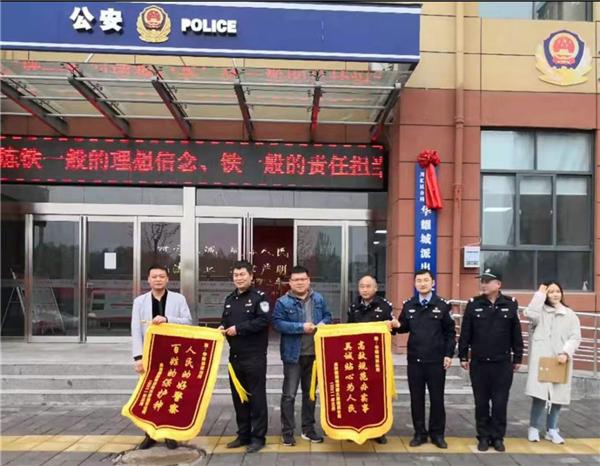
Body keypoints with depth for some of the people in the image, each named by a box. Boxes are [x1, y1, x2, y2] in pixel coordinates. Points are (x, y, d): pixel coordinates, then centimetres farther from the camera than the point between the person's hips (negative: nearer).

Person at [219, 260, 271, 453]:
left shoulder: (259, 297, -7)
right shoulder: (229, 299, 15)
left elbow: (264, 320, -19)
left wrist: (239, 328, -19)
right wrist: (222, 328, 1)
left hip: (255, 356, -7)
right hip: (235, 356, 7)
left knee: (256, 397, -1)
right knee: (238, 397, 13)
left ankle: (258, 437, 8)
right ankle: (243, 434, 25)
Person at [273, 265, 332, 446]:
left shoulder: (318, 299, 6)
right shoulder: (283, 302, -8)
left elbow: (327, 316, 13)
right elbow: (278, 323, -16)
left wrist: (322, 324, -10)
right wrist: (301, 327, -23)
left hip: (314, 354, 5)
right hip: (293, 354, -4)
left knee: (310, 392, 15)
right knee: (289, 394, 1)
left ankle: (308, 429, 28)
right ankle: (287, 432, 12)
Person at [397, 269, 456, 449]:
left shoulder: (442, 305, -2)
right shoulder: (408, 305, 5)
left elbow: (450, 332, 1)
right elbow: (404, 328, 12)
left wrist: (449, 354, -5)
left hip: (436, 360, -2)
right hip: (414, 360, 2)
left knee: (437, 398, 7)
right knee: (416, 398, 8)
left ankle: (437, 434, 20)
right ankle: (419, 433, 20)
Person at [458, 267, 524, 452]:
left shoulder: (510, 305, -1)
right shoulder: (474, 304, -1)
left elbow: (516, 334, 4)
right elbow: (465, 333, 1)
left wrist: (517, 358, 5)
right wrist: (463, 356, 0)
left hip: (503, 363, 0)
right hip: (478, 363, 1)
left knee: (500, 403, 5)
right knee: (481, 403, 8)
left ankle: (498, 437, 19)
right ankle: (483, 437, 20)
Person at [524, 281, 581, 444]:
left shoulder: (570, 315, 11)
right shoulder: (541, 311, 7)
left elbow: (575, 337, 4)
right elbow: (530, 314, -17)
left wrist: (566, 353, -12)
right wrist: (540, 294, -7)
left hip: (560, 360, 3)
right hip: (541, 359, -3)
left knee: (558, 396, 6)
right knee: (540, 395, -8)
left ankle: (552, 430, 20)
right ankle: (534, 428, 6)